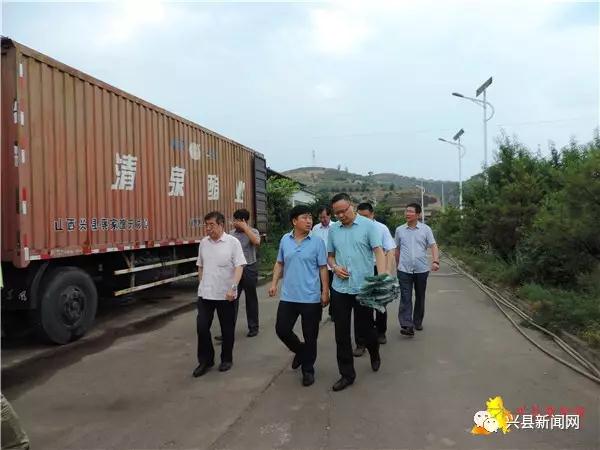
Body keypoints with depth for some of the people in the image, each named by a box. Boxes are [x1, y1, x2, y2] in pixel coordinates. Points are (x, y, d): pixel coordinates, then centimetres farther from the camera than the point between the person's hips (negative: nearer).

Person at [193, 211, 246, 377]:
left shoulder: (233, 242, -9)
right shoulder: (203, 243, 5)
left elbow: (239, 267, -14)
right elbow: (200, 266, 15)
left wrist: (232, 287, -25)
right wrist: (202, 285, 13)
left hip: (226, 294, -4)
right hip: (205, 294, 4)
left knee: (227, 329, 9)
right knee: (202, 327, 3)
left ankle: (226, 359, 27)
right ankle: (205, 360, 20)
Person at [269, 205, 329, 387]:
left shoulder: (317, 242, -6)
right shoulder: (285, 240, 4)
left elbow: (323, 268, -4)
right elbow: (279, 264, 13)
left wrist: (325, 292, -8)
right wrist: (274, 283, 3)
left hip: (311, 297, -3)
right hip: (288, 296, 3)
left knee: (310, 336, 6)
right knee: (281, 329, 9)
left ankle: (308, 370, 25)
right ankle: (300, 351, 37)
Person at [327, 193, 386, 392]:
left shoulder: (368, 225, -6)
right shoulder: (333, 229, 7)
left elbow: (379, 252, -13)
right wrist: (335, 267, -6)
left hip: (364, 287, -3)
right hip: (340, 288, 4)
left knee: (365, 328, 10)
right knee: (342, 333, 6)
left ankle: (374, 355, 43)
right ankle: (347, 374, 19)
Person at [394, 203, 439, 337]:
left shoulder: (426, 229, 0)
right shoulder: (399, 230, 5)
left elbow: (433, 246, -5)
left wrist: (435, 261, -21)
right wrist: (398, 265, 18)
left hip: (421, 270, 0)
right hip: (404, 270, 0)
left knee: (420, 297, 12)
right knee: (405, 298, -8)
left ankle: (418, 322, 27)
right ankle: (406, 325, -13)